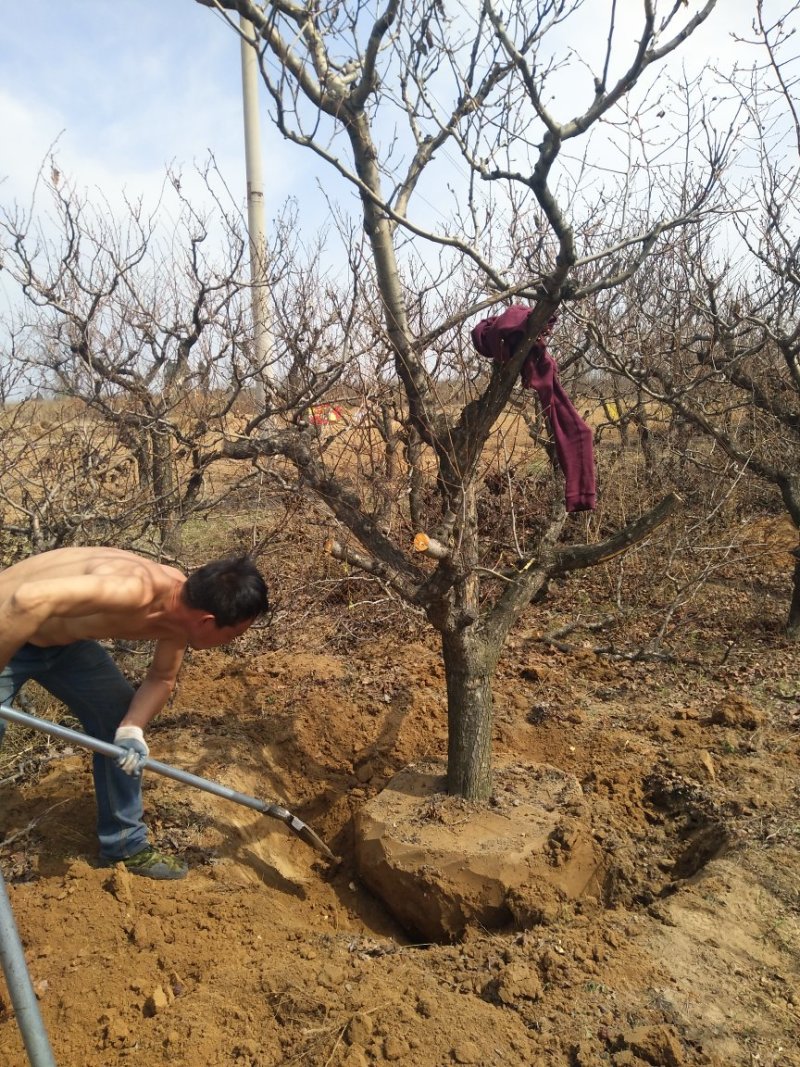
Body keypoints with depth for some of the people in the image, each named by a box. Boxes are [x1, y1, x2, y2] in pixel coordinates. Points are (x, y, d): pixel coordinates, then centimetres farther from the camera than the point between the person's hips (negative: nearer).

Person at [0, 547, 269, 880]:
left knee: (117, 722, 7)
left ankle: (124, 846, 23)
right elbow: (30, 602, -46)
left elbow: (161, 678, 1)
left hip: (63, 638, 7)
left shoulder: (183, 608, -13)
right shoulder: (136, 589, -39)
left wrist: (132, 729, -15)